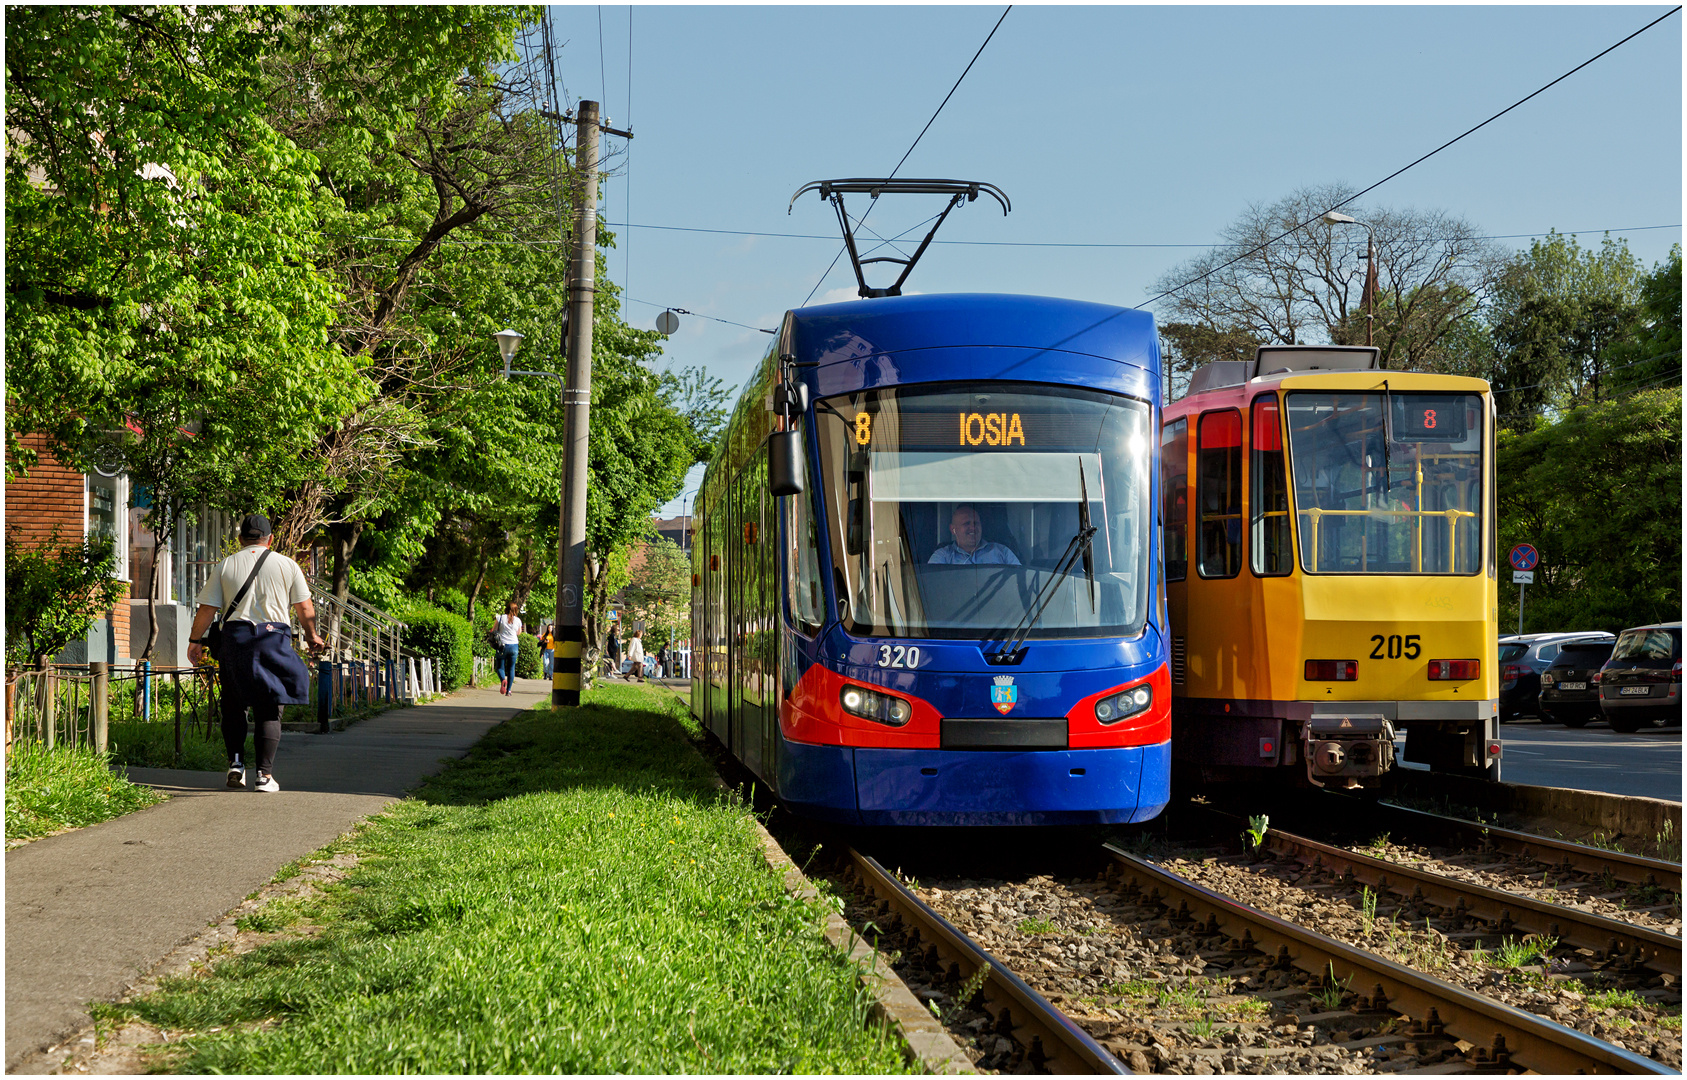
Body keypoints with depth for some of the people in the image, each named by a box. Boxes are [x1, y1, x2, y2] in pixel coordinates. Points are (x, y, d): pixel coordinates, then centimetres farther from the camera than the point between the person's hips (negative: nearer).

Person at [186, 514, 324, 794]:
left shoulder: (225, 566, 8)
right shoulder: (287, 565, 6)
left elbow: (207, 608, 4)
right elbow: (305, 608, 6)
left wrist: (195, 640, 15)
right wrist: (312, 636, 22)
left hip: (235, 637, 1)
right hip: (274, 638, -1)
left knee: (233, 705, 15)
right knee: (269, 710, 2)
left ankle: (235, 762, 5)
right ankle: (264, 774, -5)